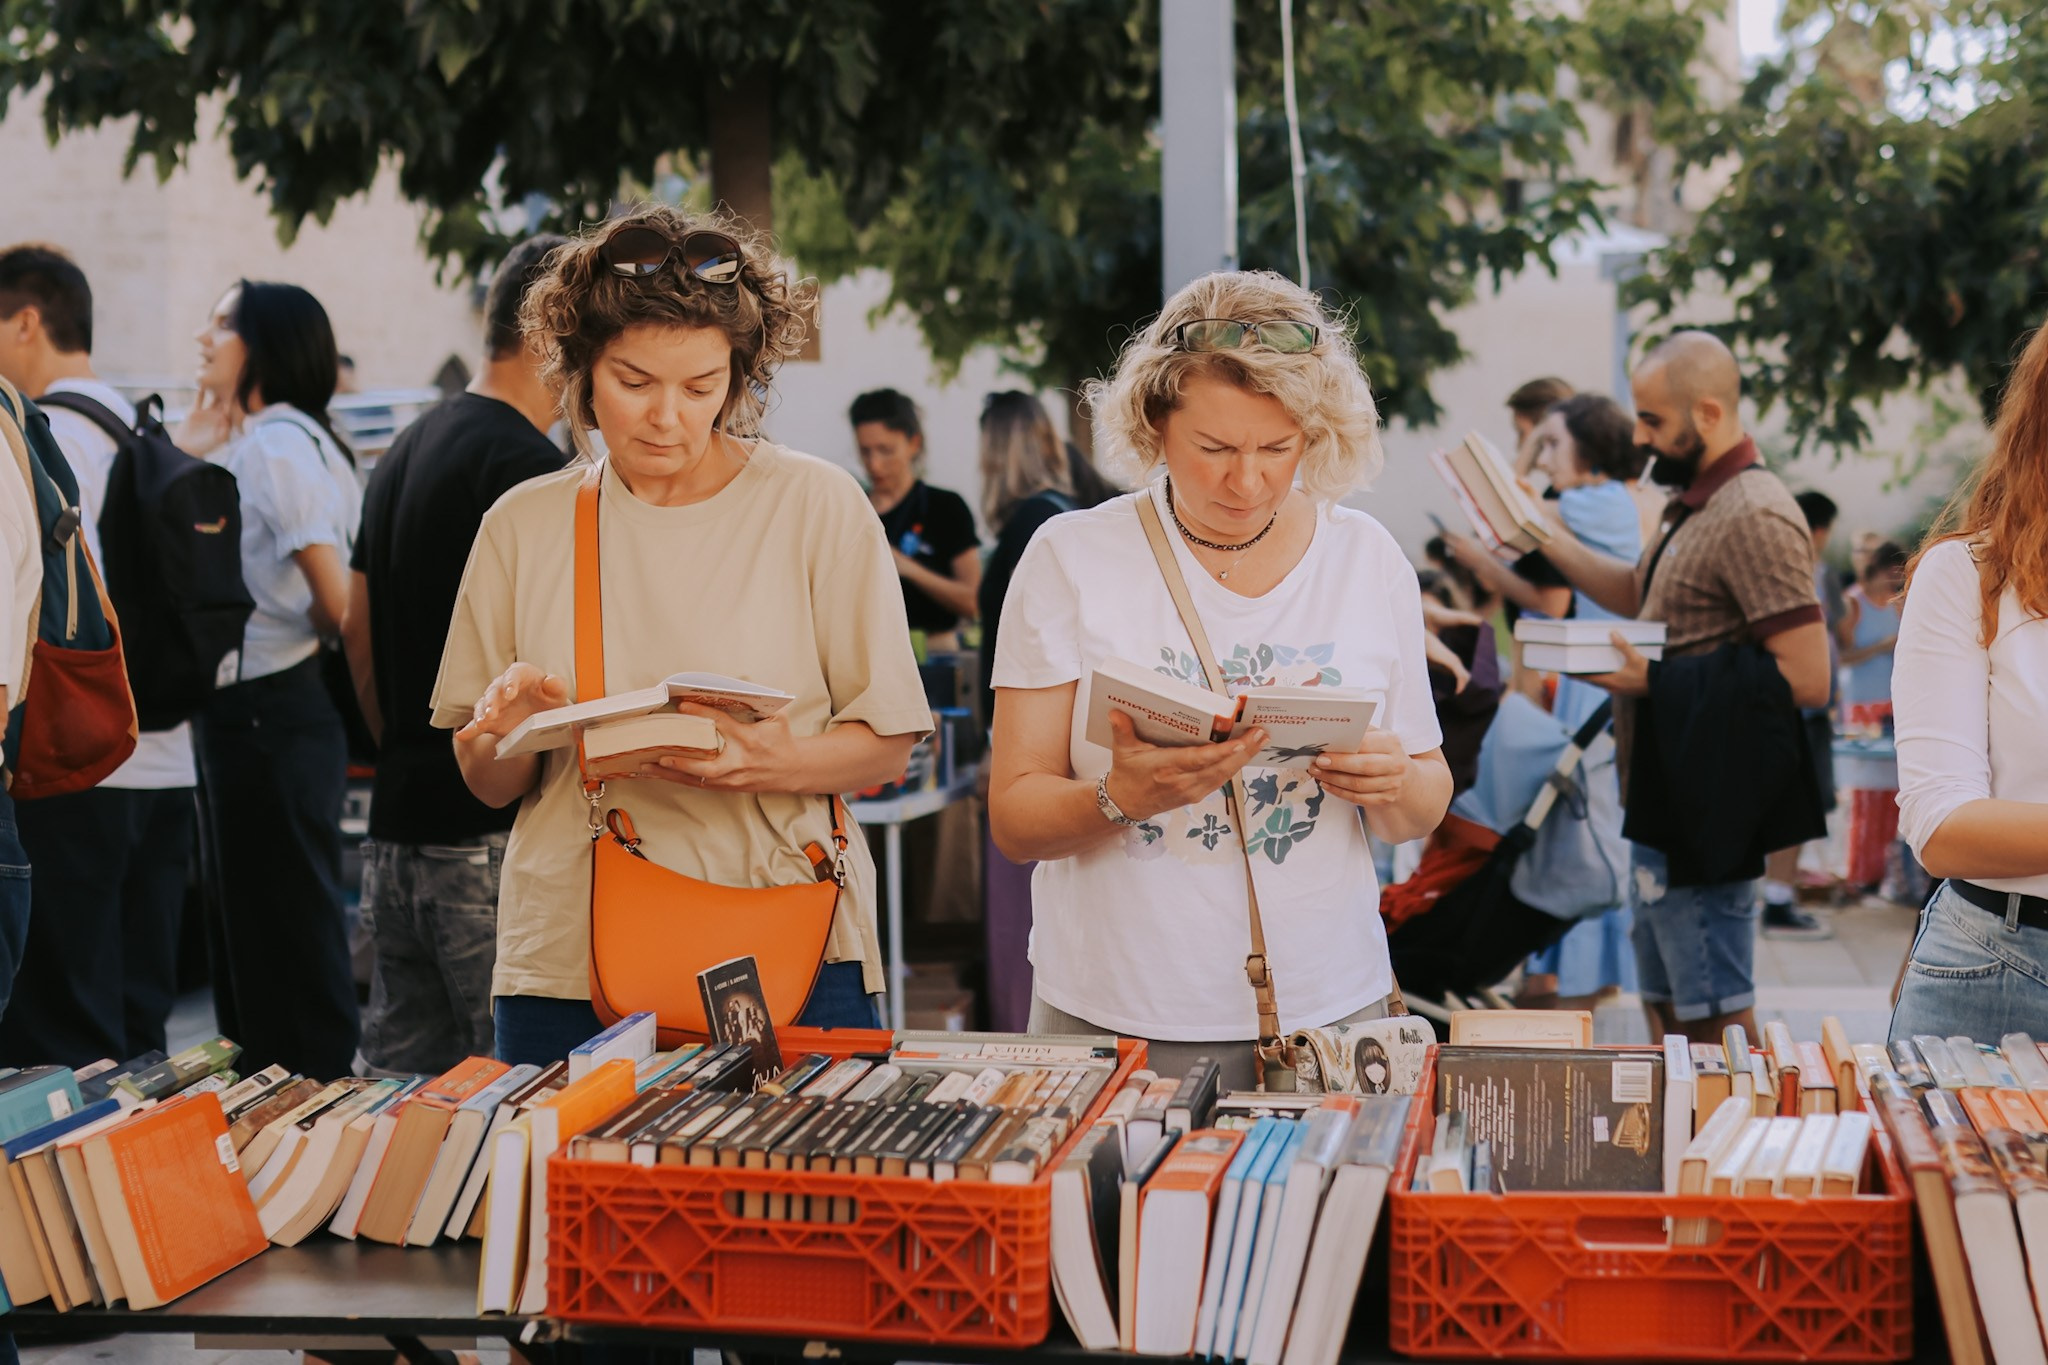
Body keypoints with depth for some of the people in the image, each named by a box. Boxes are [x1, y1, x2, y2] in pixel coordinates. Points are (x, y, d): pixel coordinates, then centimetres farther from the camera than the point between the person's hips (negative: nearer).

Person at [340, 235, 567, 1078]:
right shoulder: (527, 465, -13)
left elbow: (357, 632, 21)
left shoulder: (404, 453, 17)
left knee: (400, 1090, 12)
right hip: (496, 837, -9)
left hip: (398, 824, 9)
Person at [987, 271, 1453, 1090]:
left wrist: (1393, 784, -12)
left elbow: (1425, 809, 10)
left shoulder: (1368, 559, 5)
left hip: (1326, 1010, 2)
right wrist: (1122, 797, -24)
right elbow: (1014, 820, -4)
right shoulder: (1071, 560, -3)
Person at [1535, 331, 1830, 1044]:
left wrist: (1656, 679, -22)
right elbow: (1642, 594, 31)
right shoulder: (1698, 505, 15)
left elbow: (1806, 678, -23)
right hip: (1667, 802, 11)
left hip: (1706, 815, -11)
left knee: (1715, 1017, -4)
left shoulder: (1753, 517, -18)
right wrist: (1553, 542, 20)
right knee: (1671, 1010, 18)